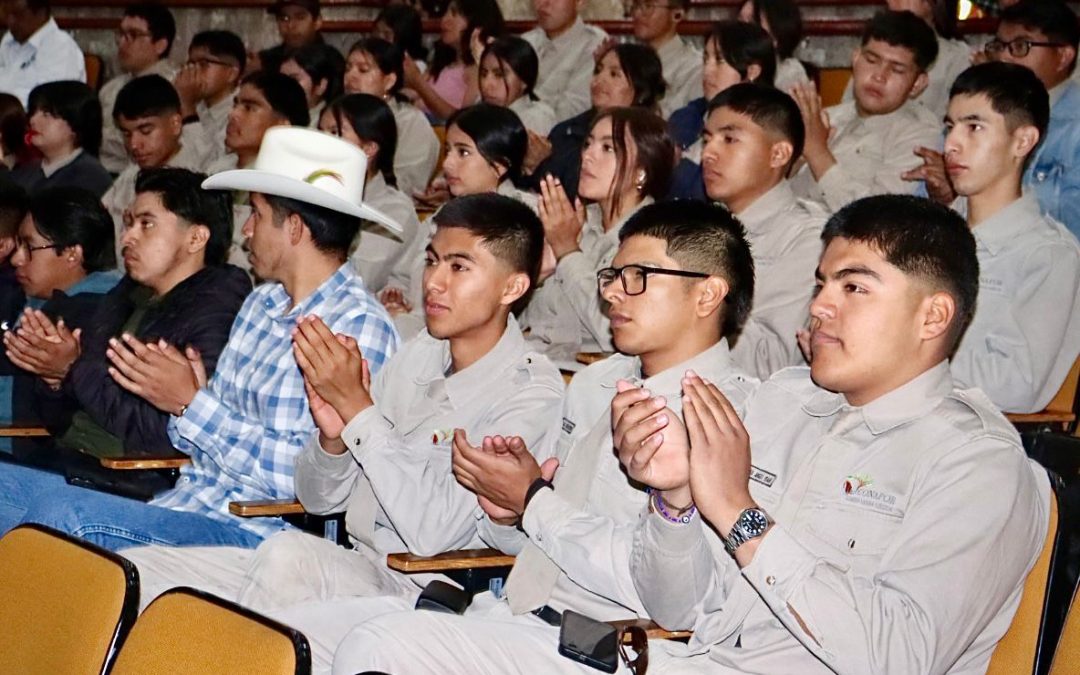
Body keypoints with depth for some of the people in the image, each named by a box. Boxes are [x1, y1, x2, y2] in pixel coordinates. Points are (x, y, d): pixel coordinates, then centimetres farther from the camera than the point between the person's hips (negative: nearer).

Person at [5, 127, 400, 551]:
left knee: (66, 516, -26)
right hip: (188, 503, 8)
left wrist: (192, 404, -13)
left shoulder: (359, 327, -11)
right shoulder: (262, 302, 18)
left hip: (255, 535, -8)